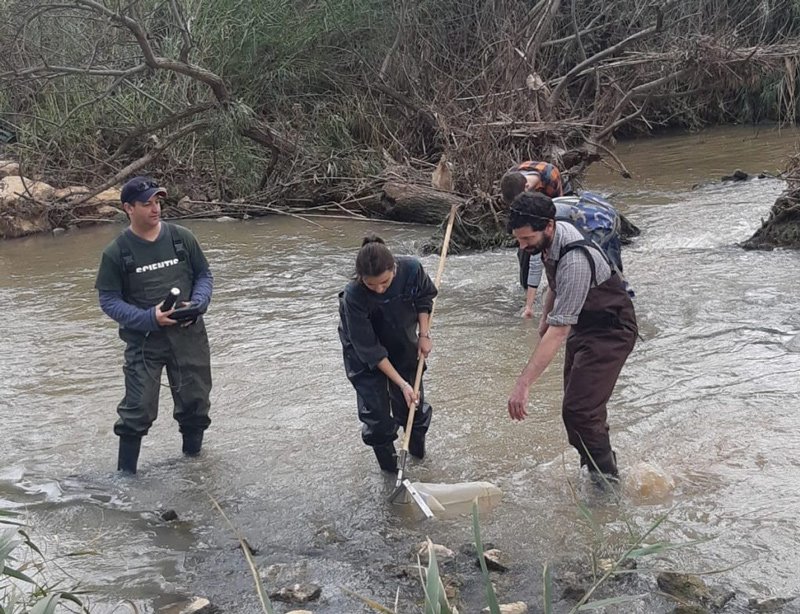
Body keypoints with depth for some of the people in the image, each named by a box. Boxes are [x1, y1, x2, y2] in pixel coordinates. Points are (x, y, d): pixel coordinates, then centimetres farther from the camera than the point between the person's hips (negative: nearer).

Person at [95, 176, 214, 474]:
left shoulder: (182, 238, -2)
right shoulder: (116, 252, -8)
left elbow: (204, 276, 8)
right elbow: (109, 300, -6)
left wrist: (196, 305, -12)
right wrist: (149, 318, -19)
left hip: (189, 335, 3)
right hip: (143, 340, -3)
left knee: (195, 403, 12)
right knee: (138, 410, -5)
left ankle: (193, 457, 34)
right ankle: (125, 473, 10)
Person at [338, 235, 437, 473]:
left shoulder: (411, 269, -31)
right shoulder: (353, 297, -38)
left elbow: (424, 297, -5)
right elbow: (370, 350, -30)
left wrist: (424, 334, -12)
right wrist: (401, 383, -29)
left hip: (402, 341, 3)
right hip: (364, 347, -3)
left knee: (413, 398, 11)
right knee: (375, 405, -5)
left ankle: (417, 445, 38)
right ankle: (387, 458, 18)